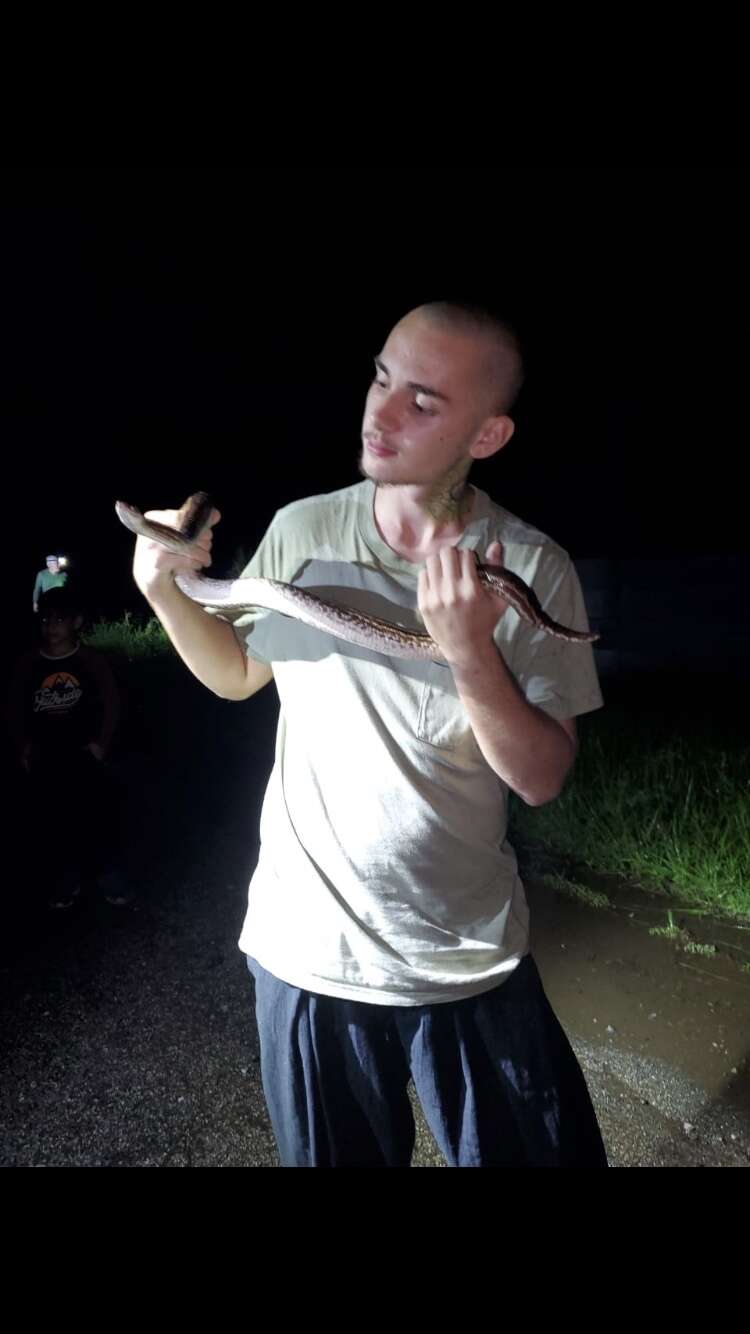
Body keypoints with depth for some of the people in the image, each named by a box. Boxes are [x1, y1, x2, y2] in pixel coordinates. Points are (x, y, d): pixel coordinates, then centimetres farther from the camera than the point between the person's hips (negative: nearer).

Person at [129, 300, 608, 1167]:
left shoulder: (532, 570, -14)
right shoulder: (300, 531, -6)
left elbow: (540, 779, -14)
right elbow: (236, 675, 8)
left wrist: (469, 651, -30)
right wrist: (166, 589, -10)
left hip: (468, 960, -1)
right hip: (306, 946, 2)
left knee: (531, 1152, 20)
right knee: (336, 1154, 25)